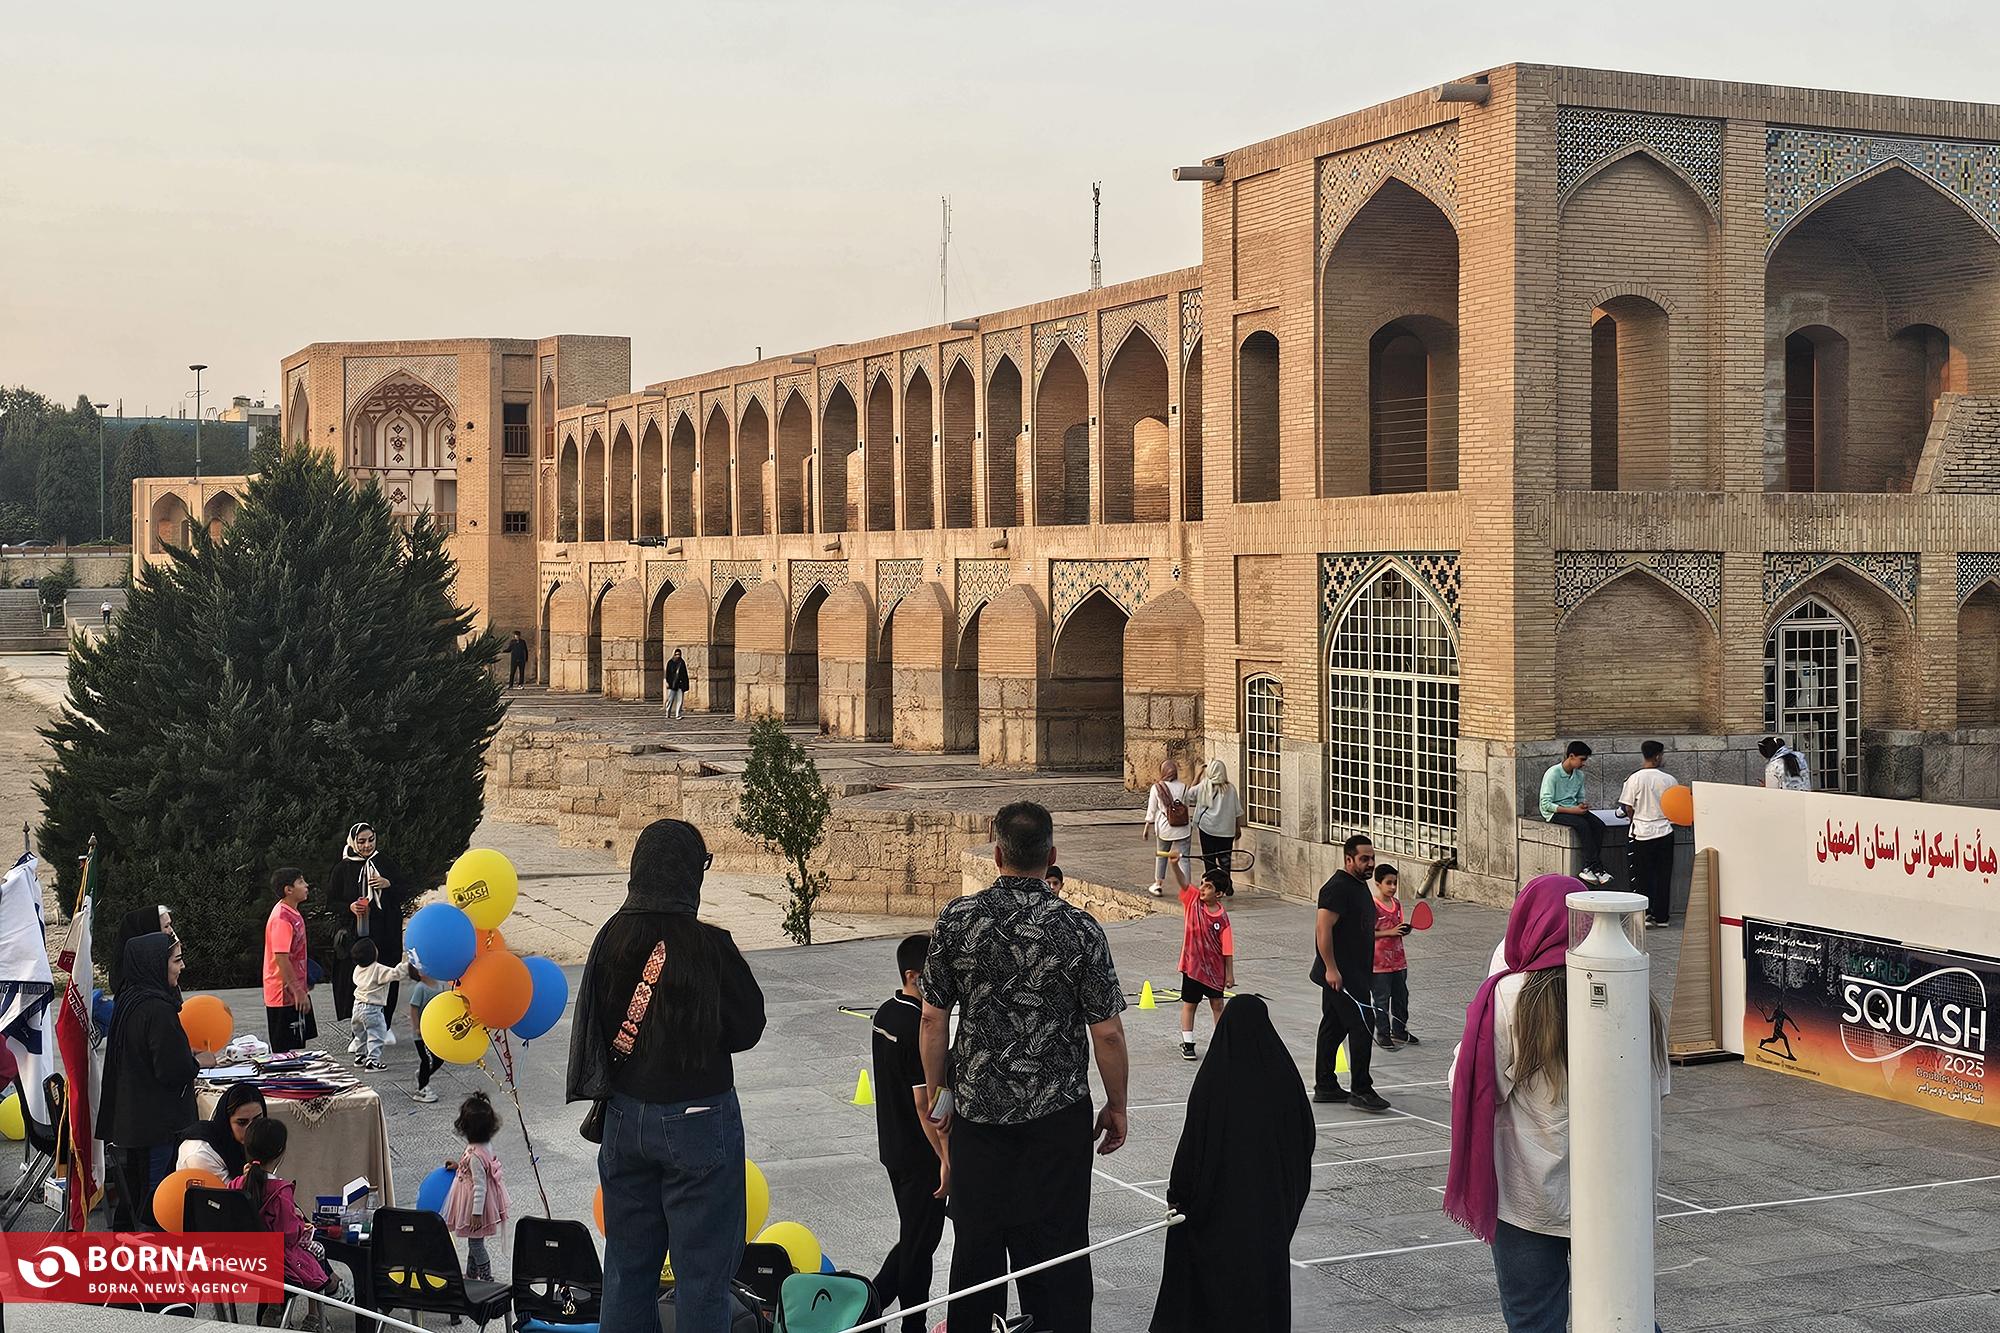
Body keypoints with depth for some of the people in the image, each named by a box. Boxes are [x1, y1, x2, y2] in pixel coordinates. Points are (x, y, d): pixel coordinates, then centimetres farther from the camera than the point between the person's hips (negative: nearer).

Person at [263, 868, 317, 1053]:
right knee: (285, 1050, -2)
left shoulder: (292, 912, 10)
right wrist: (298, 992, -23)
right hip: (285, 994, -10)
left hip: (296, 991, 10)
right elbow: (281, 959, -25)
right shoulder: (281, 918, -22)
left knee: (297, 1046, 16)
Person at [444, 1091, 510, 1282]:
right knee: (474, 1240, 23)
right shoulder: (486, 1144, -4)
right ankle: (471, 1275, 38)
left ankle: (486, 1278, 19)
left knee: (475, 1241, 7)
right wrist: (459, 1166, 17)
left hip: (476, 1202, -9)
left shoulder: (475, 1155, -31)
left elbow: (479, 1186, -27)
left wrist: (477, 1213, -22)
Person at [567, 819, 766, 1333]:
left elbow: (593, 1027, 6)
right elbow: (747, 1029, -8)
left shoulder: (611, 938, -3)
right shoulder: (708, 946, -18)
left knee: (627, 1266, 16)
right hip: (698, 1120, -5)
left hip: (625, 1115, 5)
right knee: (703, 1270, 5)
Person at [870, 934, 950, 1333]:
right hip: (920, 1155, -9)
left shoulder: (886, 1013, 5)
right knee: (919, 1242, 4)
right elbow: (925, 1103, -23)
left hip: (892, 1146, 9)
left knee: (913, 1237, 19)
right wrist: (946, 1158, -17)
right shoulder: (920, 1028, -23)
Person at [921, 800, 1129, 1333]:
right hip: (1057, 1114, -2)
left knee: (977, 1241, 14)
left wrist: (938, 1093, 11)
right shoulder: (1078, 928, -12)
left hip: (977, 1109, 2)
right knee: (1056, 1247, 7)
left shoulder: (956, 919, -6)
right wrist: (1116, 1105, 5)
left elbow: (933, 1018, -1)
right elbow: (1107, 1032, -9)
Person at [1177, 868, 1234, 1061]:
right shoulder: (1193, 899, -8)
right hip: (1192, 963, 1)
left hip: (1215, 967, -1)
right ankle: (1187, 1044, 18)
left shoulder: (1222, 916, -11)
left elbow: (1227, 947, -8)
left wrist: (1230, 973, -6)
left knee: (1217, 1003, 12)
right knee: (1189, 1003, 9)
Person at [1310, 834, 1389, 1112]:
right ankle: (1361, 1091, -8)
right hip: (1340, 976, -10)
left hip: (1355, 974, 10)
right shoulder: (1338, 888, -17)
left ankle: (1325, 1086, 19)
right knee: (1360, 1028, -11)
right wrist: (1331, 968, -25)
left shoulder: (1359, 885, 16)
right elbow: (1323, 929, -22)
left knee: (1333, 1027, 13)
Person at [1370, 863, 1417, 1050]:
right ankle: (1382, 1033, 14)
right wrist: (1389, 932, -24)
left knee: (1401, 997, 15)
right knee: (1382, 999, 3)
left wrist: (1405, 929, -3)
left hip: (1398, 960, 7)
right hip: (1380, 962, -7)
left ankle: (1399, 1030, 29)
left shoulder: (1396, 903, 7)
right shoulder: (1373, 906, -16)